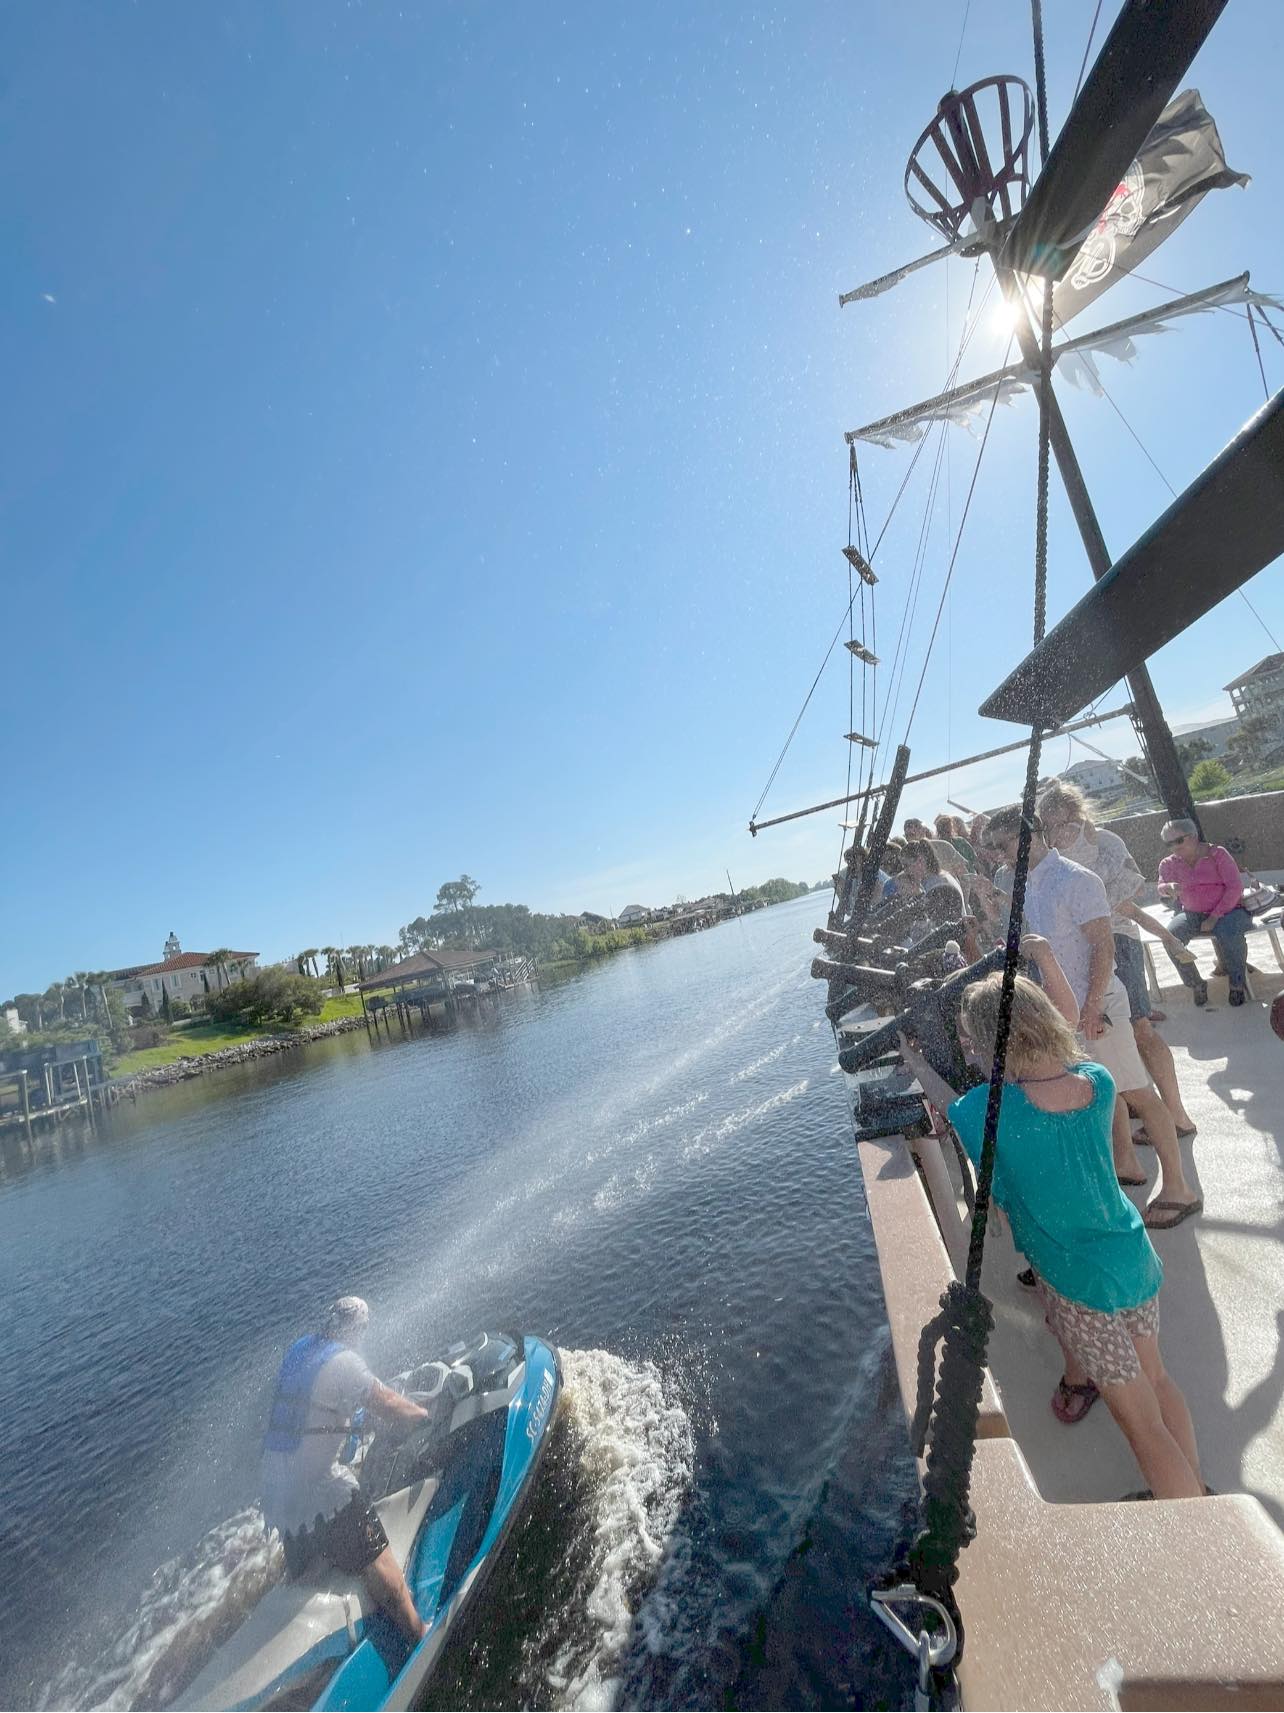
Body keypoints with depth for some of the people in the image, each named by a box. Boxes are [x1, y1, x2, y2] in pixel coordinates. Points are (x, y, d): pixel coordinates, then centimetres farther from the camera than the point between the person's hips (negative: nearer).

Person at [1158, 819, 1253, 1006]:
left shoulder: (1217, 854, -7)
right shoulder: (1169, 864, 4)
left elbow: (1235, 887, -13)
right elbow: (1161, 887, -8)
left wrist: (1215, 917, -20)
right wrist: (1169, 888, -34)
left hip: (1229, 909, -3)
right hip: (1193, 914, 3)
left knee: (1228, 934, -36)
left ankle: (1237, 984, -11)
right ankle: (1196, 984, -8)